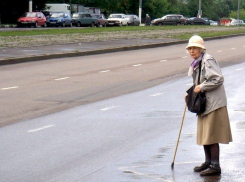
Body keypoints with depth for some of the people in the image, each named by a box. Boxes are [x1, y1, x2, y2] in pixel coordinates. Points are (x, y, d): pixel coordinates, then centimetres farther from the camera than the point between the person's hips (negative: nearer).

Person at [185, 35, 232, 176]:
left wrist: (201, 87, -19)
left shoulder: (208, 61, -15)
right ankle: (208, 162, 26)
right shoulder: (197, 63, 15)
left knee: (211, 135, -8)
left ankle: (215, 166, -4)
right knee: (204, 134, 15)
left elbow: (218, 79, -22)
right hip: (204, 103, 10)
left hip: (214, 103, -10)